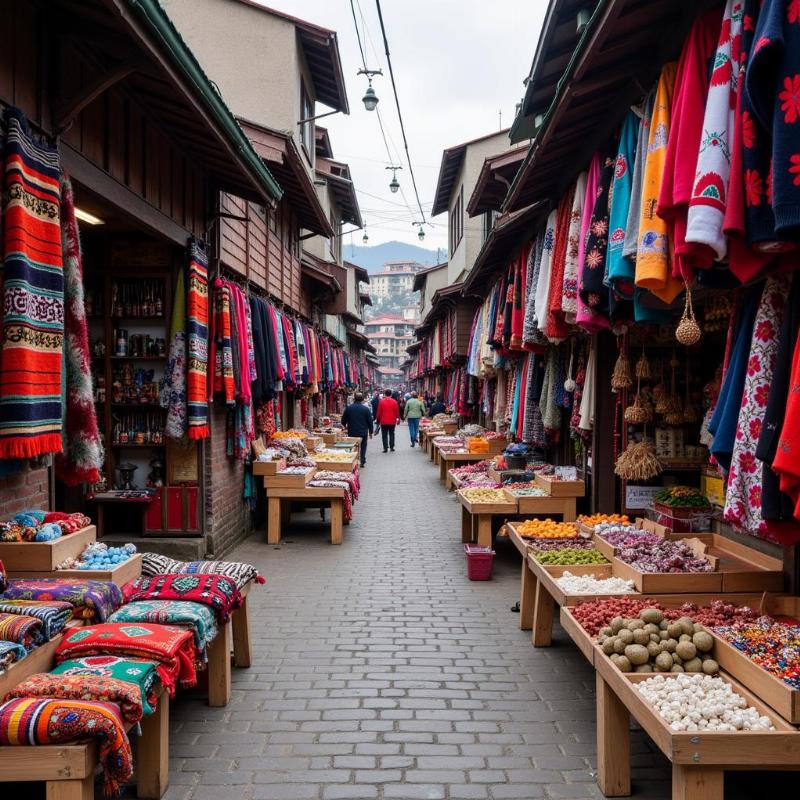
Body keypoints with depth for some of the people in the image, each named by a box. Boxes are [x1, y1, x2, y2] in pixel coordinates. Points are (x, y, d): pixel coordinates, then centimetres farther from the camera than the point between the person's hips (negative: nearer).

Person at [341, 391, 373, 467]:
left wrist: (346, 426, 26)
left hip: (352, 432, 1)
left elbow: (343, 421, 4)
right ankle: (362, 462, 10)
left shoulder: (348, 408, -3)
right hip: (363, 432, -1)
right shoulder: (366, 409, -7)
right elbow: (370, 421, -3)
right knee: (363, 447, 13)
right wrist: (370, 432, 8)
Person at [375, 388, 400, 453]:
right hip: (392, 421, 1)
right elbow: (397, 411, 0)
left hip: (383, 421, -1)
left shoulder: (382, 401, -6)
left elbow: (379, 412, -2)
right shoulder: (394, 401, -4)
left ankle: (385, 448, -1)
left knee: (384, 435, 4)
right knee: (391, 434, 13)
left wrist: (378, 420, 9)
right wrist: (398, 418, 13)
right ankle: (391, 447, 11)